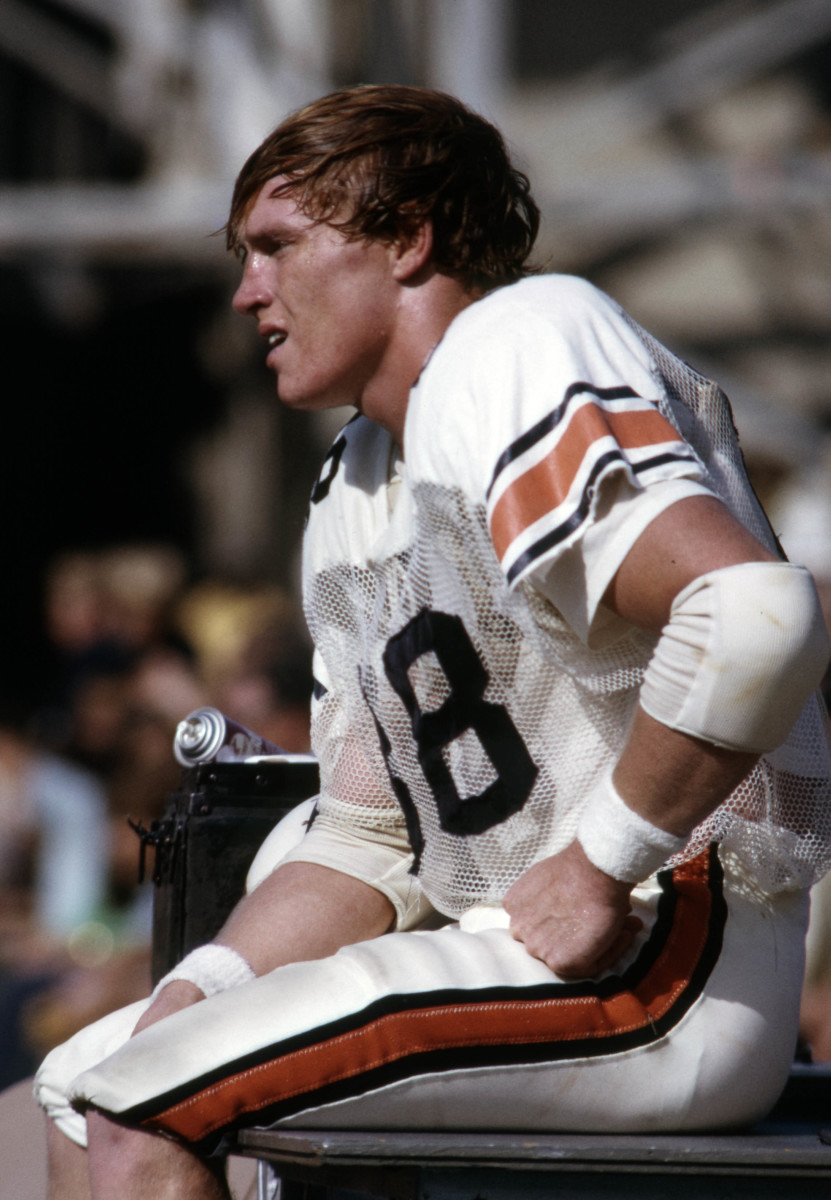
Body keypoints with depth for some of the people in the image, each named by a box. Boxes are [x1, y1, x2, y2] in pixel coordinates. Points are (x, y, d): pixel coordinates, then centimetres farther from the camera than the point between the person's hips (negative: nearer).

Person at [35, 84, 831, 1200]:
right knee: (82, 1085, 12)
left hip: (670, 959, -10)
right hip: (499, 944, 10)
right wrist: (187, 1007, 3)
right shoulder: (354, 492, 18)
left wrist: (602, 871, -21)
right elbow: (369, 838, 19)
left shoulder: (508, 364, -14)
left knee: (139, 1108, -16)